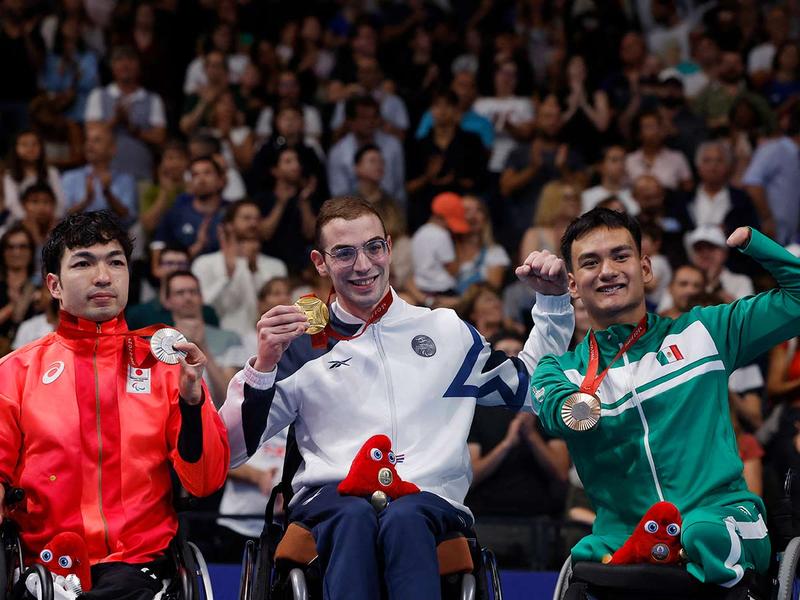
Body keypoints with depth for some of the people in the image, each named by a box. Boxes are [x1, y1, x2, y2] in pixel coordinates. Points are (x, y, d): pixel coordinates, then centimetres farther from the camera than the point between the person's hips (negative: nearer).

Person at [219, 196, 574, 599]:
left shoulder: (445, 330, 22)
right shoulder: (300, 344, 15)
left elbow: (532, 389, 29)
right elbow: (228, 450, 9)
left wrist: (553, 301, 23)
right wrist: (263, 366, -5)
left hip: (429, 496, 0)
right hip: (330, 496, 0)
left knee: (405, 518, -38)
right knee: (355, 516, -38)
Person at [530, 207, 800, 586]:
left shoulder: (702, 333, 13)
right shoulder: (565, 369, 12)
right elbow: (556, 409, -13)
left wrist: (748, 239, 3)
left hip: (722, 518, -1)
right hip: (625, 537, 1)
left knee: (703, 533, -36)